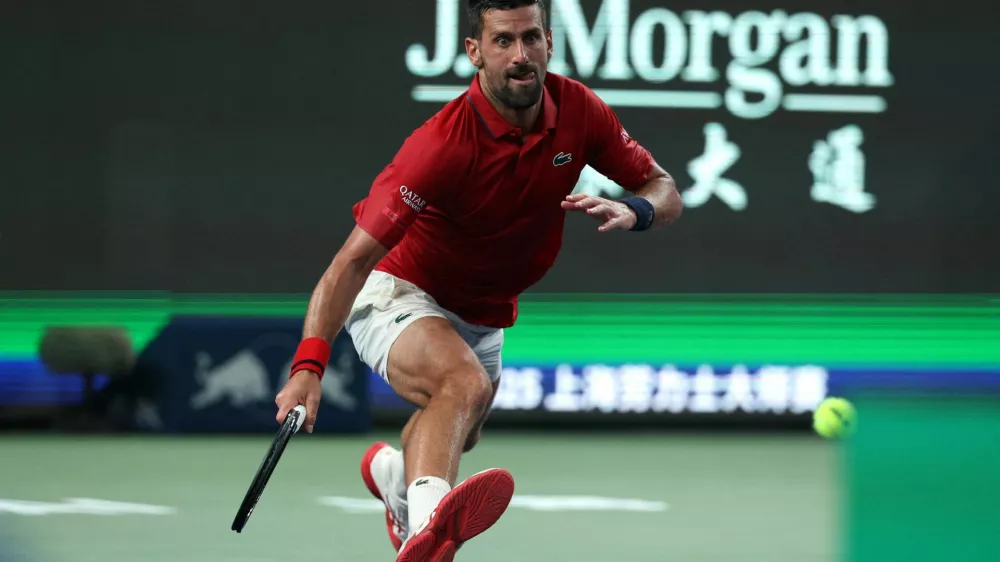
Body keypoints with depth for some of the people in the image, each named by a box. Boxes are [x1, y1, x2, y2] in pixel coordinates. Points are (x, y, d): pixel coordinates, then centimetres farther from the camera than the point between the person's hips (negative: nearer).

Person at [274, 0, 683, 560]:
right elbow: (355, 259, -34)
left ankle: (394, 470, 64)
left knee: (459, 434, 29)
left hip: (484, 319, 7)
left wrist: (632, 211, -29)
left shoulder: (579, 111, -15)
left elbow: (665, 190, -3)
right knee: (465, 384, -38)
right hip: (400, 296, -7)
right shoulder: (444, 144, -32)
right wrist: (308, 368, -46)